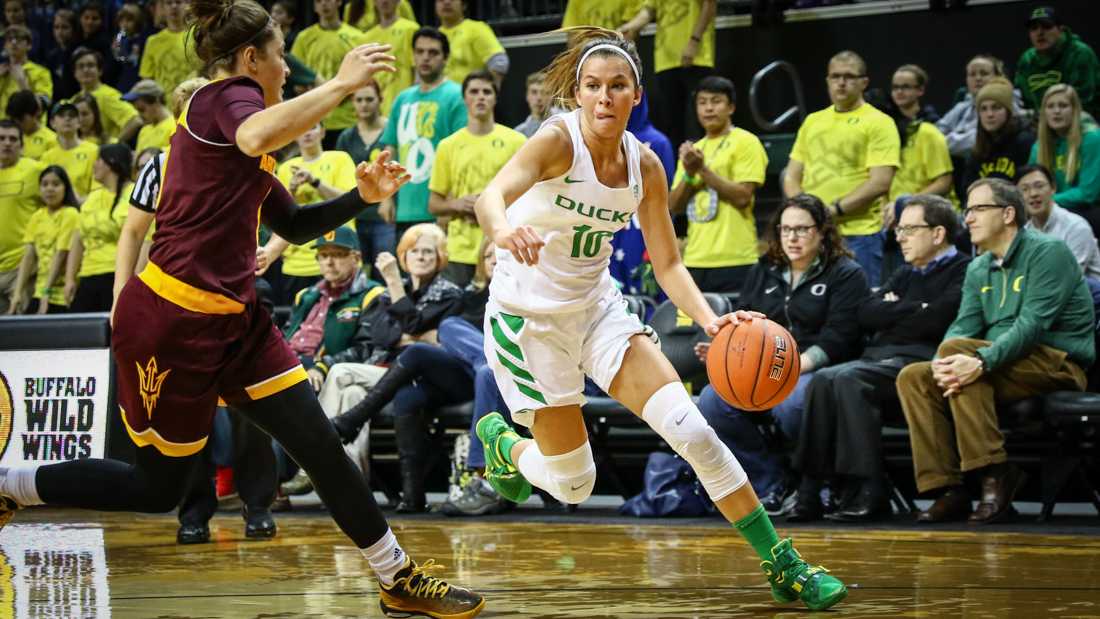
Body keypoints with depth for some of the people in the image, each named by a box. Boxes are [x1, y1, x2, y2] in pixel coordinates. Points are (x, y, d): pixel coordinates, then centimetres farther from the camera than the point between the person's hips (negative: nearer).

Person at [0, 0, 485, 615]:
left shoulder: (225, 114, 19)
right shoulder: (226, 97, -9)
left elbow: (294, 224, 27)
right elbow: (258, 138, -36)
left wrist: (363, 197, 12)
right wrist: (341, 84, -27)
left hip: (233, 319, 9)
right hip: (173, 318, -9)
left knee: (322, 447, 2)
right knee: (158, 487, 5)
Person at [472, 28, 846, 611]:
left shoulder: (644, 165, -5)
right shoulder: (558, 140, -21)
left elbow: (668, 264, 1)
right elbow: (493, 194, -39)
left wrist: (709, 319, -19)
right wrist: (503, 230, -64)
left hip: (596, 308, 5)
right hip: (528, 316, -5)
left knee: (690, 427, -11)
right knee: (573, 486, 1)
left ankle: (783, 566, -5)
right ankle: (502, 442, 35)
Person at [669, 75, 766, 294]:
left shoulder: (746, 143, -1)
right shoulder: (692, 150, 18)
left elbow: (743, 196, -12)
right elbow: (674, 206, 12)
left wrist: (702, 169, -13)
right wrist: (689, 173, -5)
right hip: (695, 261, 6)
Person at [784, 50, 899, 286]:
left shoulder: (878, 123, -1)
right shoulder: (812, 122, 18)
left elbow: (880, 183, -10)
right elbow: (792, 177, 18)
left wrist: (834, 210, -14)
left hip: (858, 234, -6)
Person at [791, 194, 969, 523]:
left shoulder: (963, 271, 3)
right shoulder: (906, 274, 29)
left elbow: (937, 320, -13)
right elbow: (865, 314, 15)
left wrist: (893, 314, 5)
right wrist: (914, 310, 0)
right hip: (880, 358, 7)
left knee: (849, 379, -30)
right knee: (823, 379, -20)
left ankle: (869, 491, -29)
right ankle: (810, 489, -25)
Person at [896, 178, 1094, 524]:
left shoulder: (1048, 253, -6)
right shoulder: (978, 269, 18)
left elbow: (1033, 324, -19)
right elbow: (964, 326, 6)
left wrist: (982, 361, -33)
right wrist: (943, 364, -18)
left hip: (1059, 364, -8)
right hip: (1007, 369, 8)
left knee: (957, 349, -29)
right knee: (913, 377, -10)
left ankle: (995, 474, -31)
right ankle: (948, 490, -20)